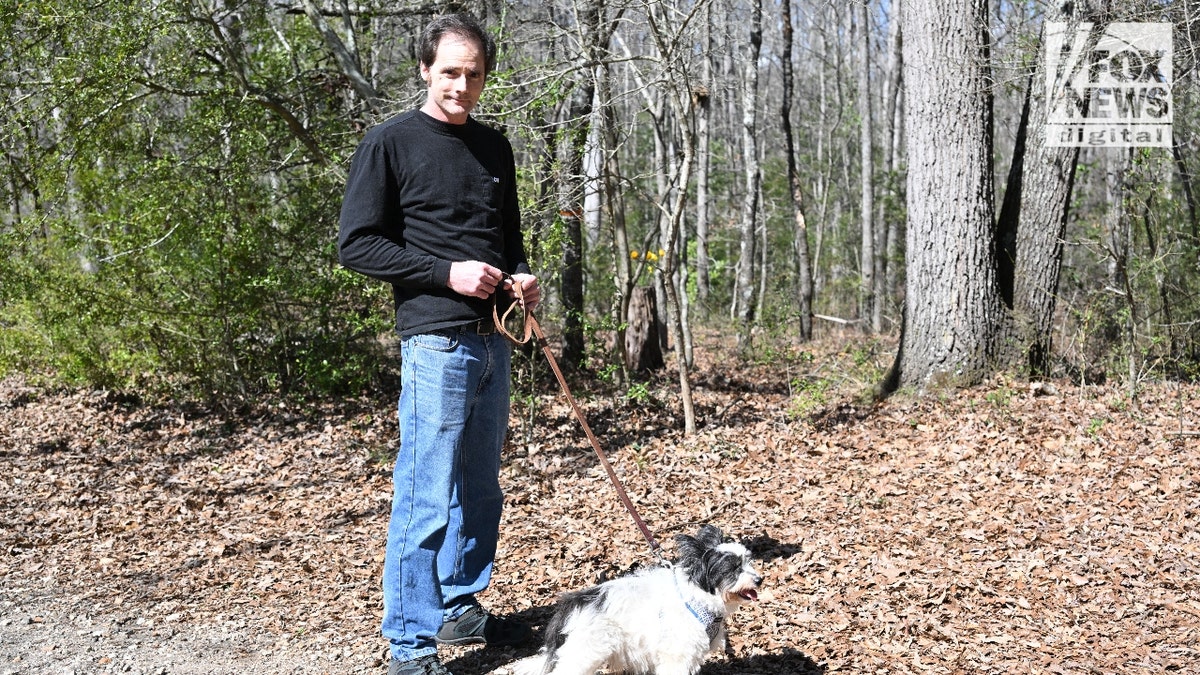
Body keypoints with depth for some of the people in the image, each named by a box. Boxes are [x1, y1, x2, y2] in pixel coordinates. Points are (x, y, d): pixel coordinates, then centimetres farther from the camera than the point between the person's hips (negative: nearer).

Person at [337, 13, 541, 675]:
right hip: (436, 340, -7)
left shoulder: (494, 147, 14)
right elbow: (357, 244, -9)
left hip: (493, 340, 7)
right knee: (426, 496, -5)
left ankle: (461, 608, 31)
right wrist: (447, 273, -16)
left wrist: (522, 276, 3)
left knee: (479, 489, 15)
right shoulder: (390, 142, -5)